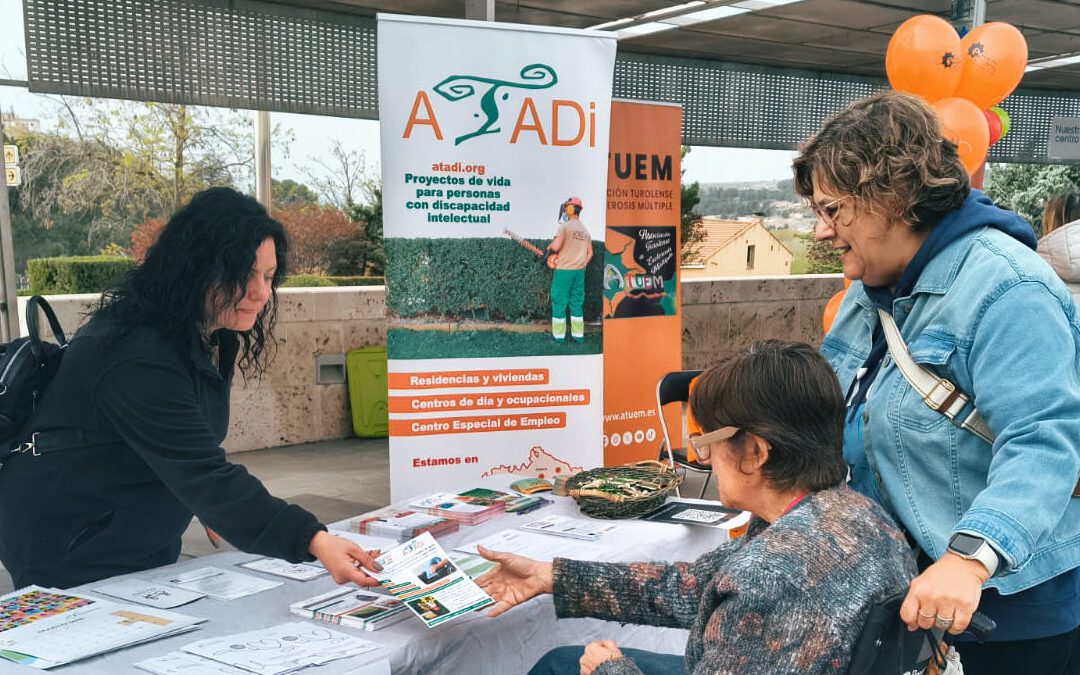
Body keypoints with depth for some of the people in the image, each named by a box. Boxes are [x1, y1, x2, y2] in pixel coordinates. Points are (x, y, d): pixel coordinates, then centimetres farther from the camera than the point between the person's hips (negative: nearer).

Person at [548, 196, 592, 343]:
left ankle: (559, 335, 2)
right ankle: (578, 335, 11)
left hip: (564, 270, -6)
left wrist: (549, 247, 1)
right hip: (579, 272, 6)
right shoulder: (585, 230, 12)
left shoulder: (565, 226, -10)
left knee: (559, 302, 1)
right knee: (577, 303, 11)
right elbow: (590, 253, 14)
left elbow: (556, 247, -20)